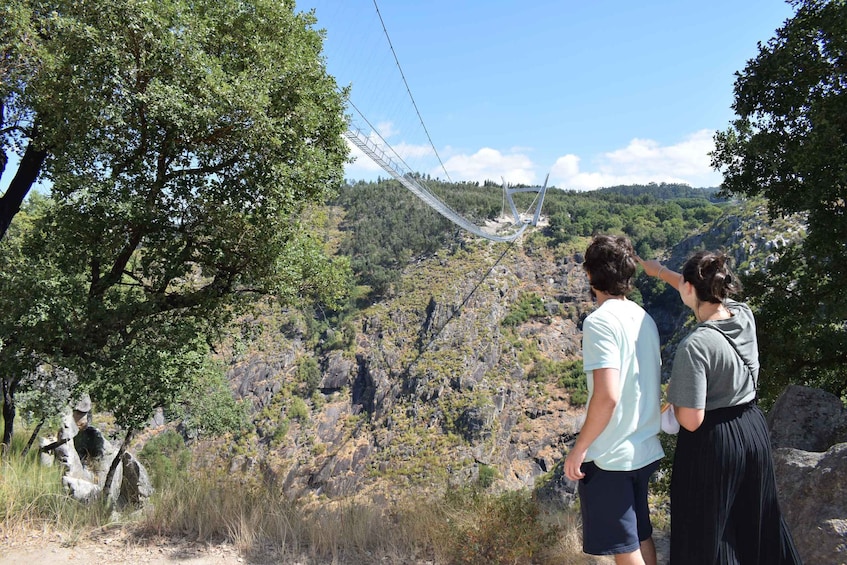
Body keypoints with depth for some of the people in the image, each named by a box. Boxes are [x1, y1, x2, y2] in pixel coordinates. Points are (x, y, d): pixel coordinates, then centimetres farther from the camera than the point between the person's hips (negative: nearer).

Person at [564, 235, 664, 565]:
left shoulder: (600, 321, -18)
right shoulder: (643, 318, 7)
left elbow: (607, 395, -26)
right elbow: (652, 385, 14)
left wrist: (579, 448, -16)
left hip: (610, 455, -8)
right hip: (644, 450, 8)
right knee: (640, 537, 21)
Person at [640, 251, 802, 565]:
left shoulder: (694, 345, -26)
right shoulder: (745, 315, -6)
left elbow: (691, 421, -24)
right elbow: (706, 292, 17)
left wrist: (673, 397, -4)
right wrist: (661, 272, 26)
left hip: (712, 443, -7)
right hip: (754, 432, 7)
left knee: (705, 536, 10)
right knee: (756, 523, 24)